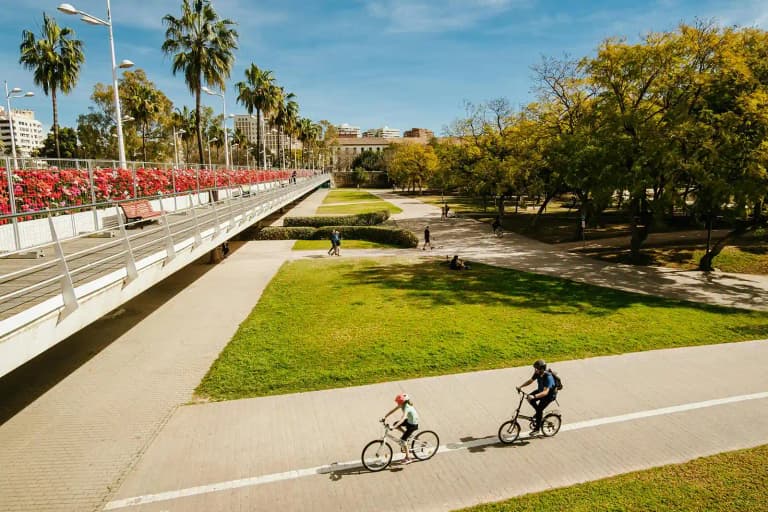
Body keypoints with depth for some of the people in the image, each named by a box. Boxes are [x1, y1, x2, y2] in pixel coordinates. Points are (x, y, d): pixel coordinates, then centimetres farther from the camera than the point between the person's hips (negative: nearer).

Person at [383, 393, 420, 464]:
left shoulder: (406, 408, -32)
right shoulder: (402, 404, -7)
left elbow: (402, 418, -43)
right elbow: (393, 410, -3)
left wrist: (394, 427, -50)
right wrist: (385, 417, -11)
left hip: (413, 424, -9)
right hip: (409, 420, 9)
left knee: (402, 440, -10)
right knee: (395, 424, 6)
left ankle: (408, 458, 2)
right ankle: (407, 433, 19)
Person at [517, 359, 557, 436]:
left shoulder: (548, 377, -36)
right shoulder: (537, 373, -14)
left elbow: (545, 392, -42)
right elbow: (530, 381, 0)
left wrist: (534, 396, -54)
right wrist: (520, 386, -13)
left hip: (550, 394, -7)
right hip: (541, 390, 7)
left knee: (539, 409, -14)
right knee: (530, 398, -11)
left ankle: (537, 428, 2)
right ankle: (540, 412, 13)